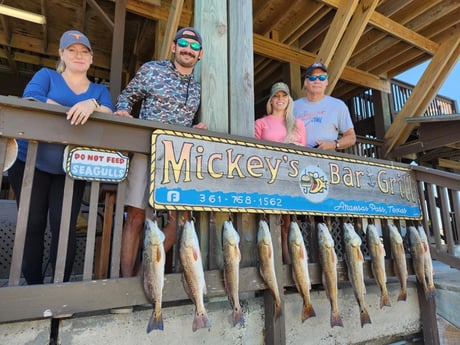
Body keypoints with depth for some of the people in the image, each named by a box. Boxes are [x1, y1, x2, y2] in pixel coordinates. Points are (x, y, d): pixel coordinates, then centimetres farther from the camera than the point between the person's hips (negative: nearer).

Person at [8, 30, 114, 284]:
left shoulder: (99, 90, 14)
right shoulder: (46, 75, 11)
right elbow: (29, 101, -10)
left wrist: (93, 105, -29)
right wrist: (75, 113, -16)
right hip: (31, 163, 0)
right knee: (32, 225, 3)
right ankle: (33, 286, 16)